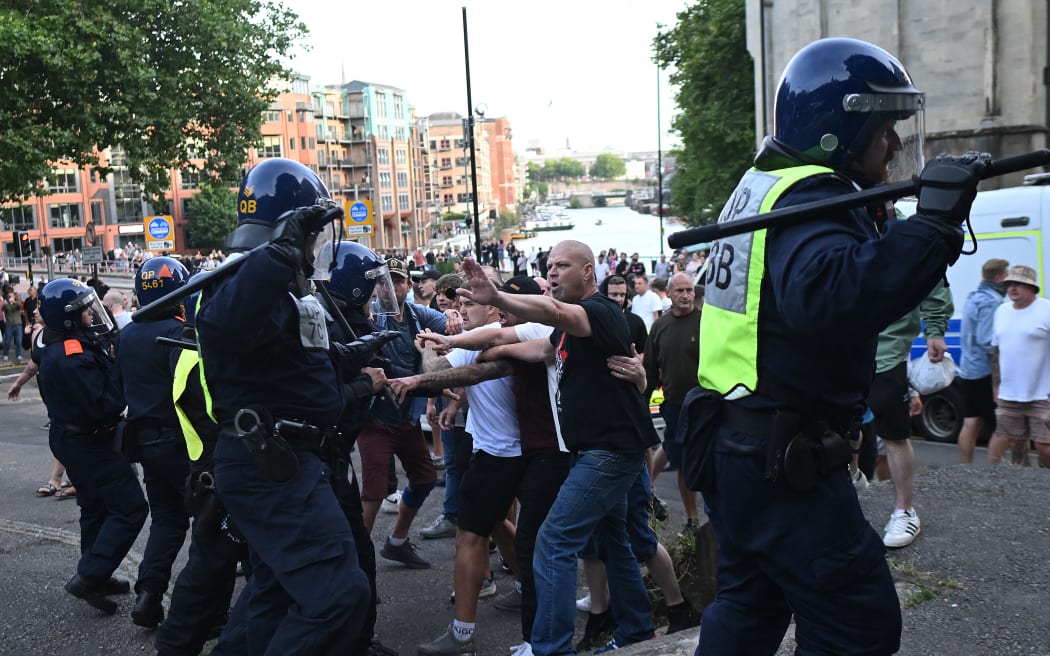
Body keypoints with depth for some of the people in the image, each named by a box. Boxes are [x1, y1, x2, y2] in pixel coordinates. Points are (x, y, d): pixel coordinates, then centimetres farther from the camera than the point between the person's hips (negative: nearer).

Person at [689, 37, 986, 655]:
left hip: (734, 443, 10)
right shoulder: (811, 196, -18)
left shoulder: (764, 183, 12)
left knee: (749, 602, 23)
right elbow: (829, 296, -38)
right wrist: (934, 222, -36)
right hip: (781, 461, -10)